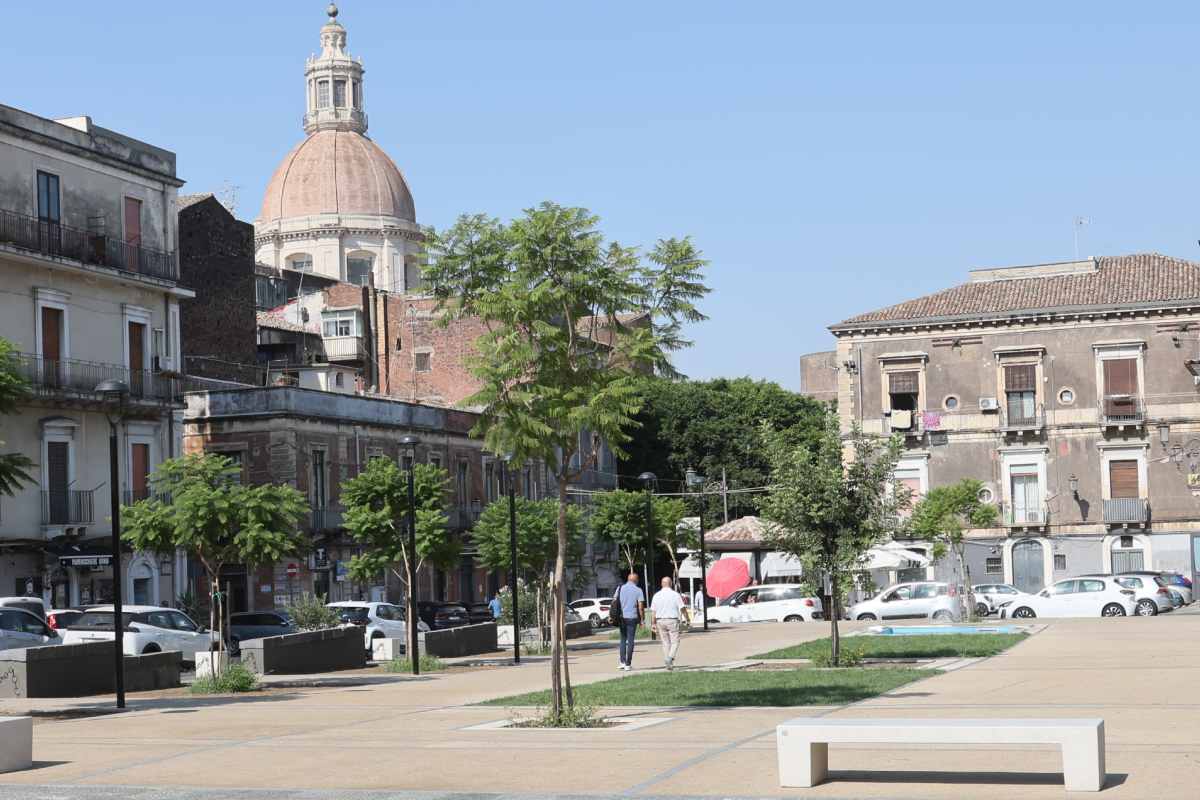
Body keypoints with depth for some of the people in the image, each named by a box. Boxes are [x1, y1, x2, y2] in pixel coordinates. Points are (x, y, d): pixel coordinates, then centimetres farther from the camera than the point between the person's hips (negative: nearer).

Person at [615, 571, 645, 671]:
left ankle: (622, 662, 7)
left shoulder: (620, 588, 5)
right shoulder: (638, 590, -4)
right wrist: (641, 619, 0)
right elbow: (640, 606, -8)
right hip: (632, 617, -3)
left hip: (621, 617, 3)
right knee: (630, 640, 3)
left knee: (623, 640, 15)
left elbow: (614, 602, 3)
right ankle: (628, 664, 2)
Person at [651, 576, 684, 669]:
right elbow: (682, 608, -6)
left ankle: (668, 663, 11)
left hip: (660, 621, 3)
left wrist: (654, 623, 10)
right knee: (675, 642, 1)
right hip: (672, 620, -3)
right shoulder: (675, 594, -5)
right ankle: (670, 657, -21)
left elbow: (654, 611, 4)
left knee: (665, 642, 11)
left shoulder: (657, 595, 4)